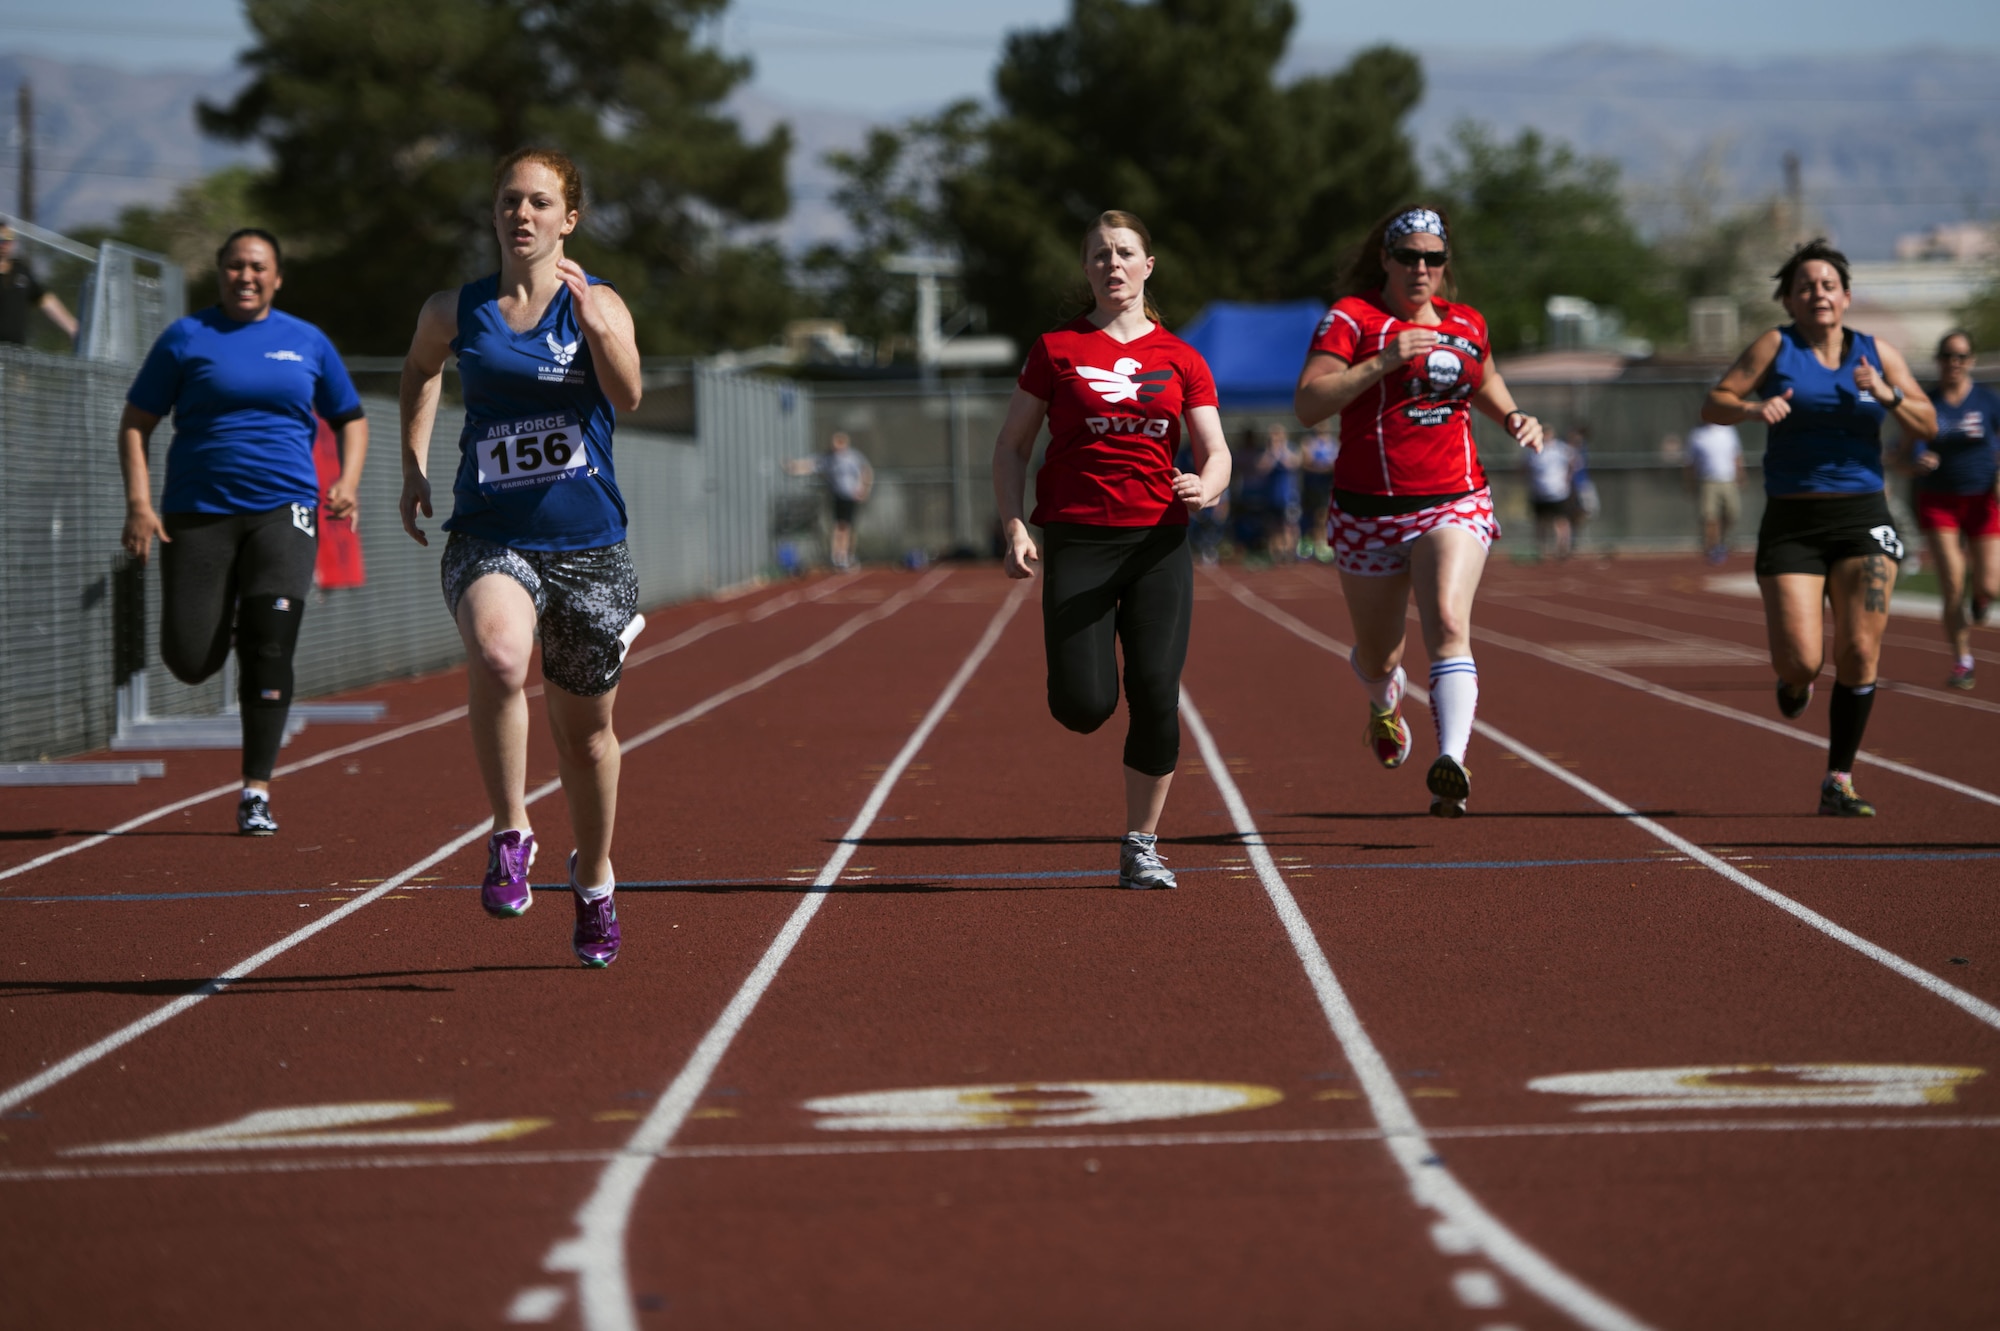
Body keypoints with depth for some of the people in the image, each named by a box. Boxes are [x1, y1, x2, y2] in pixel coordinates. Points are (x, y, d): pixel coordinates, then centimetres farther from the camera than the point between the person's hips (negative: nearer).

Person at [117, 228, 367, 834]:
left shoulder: (307, 343, 11)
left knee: (270, 648, -15)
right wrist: (138, 500, -7)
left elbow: (351, 419, 22)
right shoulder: (185, 339, 5)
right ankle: (223, 621, 32)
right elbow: (135, 422, 6)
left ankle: (256, 794, -7)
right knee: (190, 662, -7)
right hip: (199, 511, 0)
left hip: (284, 508, 0)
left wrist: (348, 482, 3)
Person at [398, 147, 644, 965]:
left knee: (586, 729, 12)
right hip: (490, 538, 0)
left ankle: (594, 880, 36)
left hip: (587, 545, 0)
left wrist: (596, 325, -36)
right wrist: (413, 462, 21)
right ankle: (510, 834, -20)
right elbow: (420, 369, 29)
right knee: (497, 658, -33)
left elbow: (626, 397, -20)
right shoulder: (456, 312, 6)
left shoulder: (596, 305, -1)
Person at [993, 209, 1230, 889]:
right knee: (1083, 706, -13)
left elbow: (1216, 452, 6)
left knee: (1156, 698, -8)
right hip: (1077, 540, -1)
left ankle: (1140, 846, 6)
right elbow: (1011, 447, 8)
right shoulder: (1057, 349, 5)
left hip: (1158, 542, 1)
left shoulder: (1180, 359, 9)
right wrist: (1015, 529, -5)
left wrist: (1206, 487, -17)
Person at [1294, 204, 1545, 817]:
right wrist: (1384, 361, -24)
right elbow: (1307, 402, -15)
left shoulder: (1467, 325, 11)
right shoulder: (1352, 317, -4)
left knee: (1448, 623, -25)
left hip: (1455, 503, 1)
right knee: (1377, 655, 13)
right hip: (1369, 510, -1)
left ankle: (1452, 763, -38)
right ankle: (1384, 703, 52)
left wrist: (1515, 418, 11)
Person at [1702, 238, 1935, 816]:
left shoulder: (1876, 353, 8)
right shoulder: (1776, 347, 2)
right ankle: (1794, 682, 29)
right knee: (1800, 660, -11)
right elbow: (1712, 406, -3)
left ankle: (1838, 783, 4)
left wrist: (1887, 395, -11)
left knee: (1859, 653, -8)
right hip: (1792, 523, -2)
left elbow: (1928, 425, 8)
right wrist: (1753, 406, -23)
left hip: (1863, 517, 2)